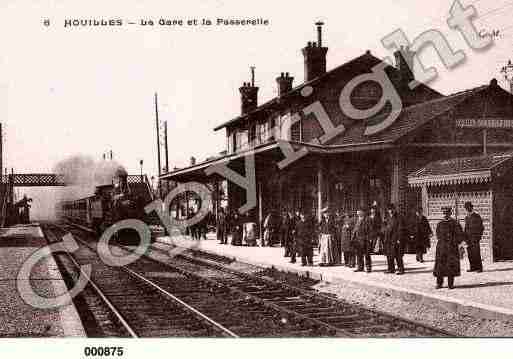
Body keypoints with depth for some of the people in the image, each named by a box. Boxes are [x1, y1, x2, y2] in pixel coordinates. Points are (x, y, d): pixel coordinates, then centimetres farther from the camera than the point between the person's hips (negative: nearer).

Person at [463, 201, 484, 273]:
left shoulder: (477, 217, -5)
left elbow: (481, 228, -5)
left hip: (475, 238, -6)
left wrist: (477, 238, -12)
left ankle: (479, 268, -3)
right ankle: (473, 267, 9)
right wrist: (465, 238, 14)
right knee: (470, 254, 4)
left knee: (476, 253, -8)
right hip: (469, 238, 6)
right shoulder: (466, 218, 15)